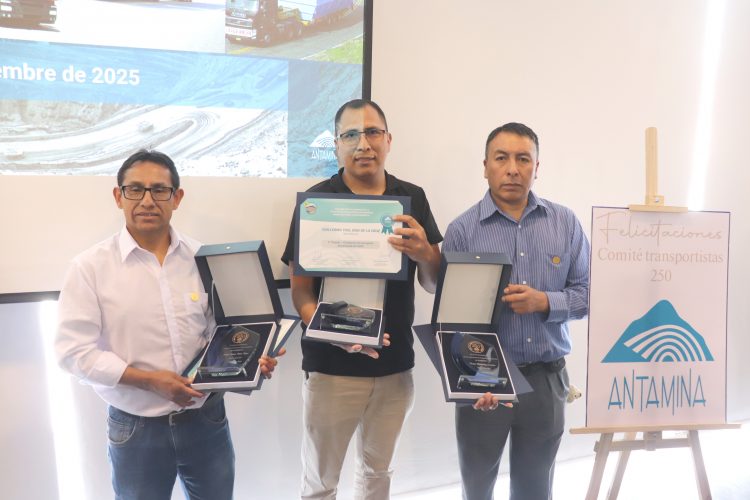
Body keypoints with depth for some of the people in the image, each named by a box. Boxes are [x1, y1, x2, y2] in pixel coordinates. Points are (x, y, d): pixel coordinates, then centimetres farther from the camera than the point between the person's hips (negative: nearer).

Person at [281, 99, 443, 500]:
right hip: (331, 365, -3)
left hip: (395, 365, 3)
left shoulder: (412, 198, 2)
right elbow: (300, 291, -9)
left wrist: (424, 254, -19)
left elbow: (434, 283, 3)